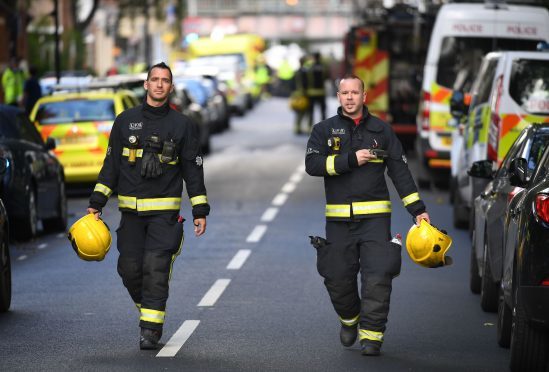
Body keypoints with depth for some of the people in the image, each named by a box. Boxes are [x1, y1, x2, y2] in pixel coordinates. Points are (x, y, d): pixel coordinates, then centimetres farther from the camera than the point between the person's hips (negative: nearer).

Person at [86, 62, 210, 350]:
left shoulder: (182, 125, 5)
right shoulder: (126, 121, 8)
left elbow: (193, 169, 7)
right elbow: (111, 164, 11)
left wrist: (200, 211, 1)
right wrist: (96, 202, 4)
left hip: (165, 212, -2)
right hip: (131, 210, 2)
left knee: (156, 269, -12)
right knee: (130, 269, 0)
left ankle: (151, 328, -10)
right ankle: (147, 308, 25)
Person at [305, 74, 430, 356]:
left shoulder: (381, 131, 9)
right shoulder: (324, 130, 7)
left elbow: (400, 171, 9)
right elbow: (312, 164, -7)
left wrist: (417, 209, 2)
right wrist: (350, 160, -15)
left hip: (375, 217, -1)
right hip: (338, 219, 1)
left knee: (377, 277, -12)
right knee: (337, 279, 4)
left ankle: (371, 335, -6)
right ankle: (349, 319, 32)